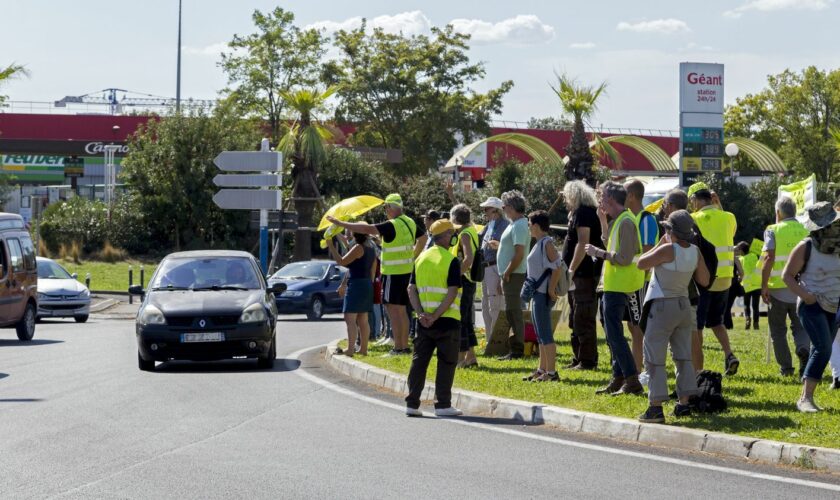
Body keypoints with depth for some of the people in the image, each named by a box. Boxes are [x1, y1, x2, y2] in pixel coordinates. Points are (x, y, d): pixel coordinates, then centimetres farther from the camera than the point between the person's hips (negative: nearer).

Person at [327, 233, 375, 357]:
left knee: (350, 319, -11)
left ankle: (350, 349, -18)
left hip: (356, 286, -9)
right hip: (367, 285, 9)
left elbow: (341, 261, -16)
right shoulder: (371, 251, 14)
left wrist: (331, 246, -11)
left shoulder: (358, 248, -13)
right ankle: (363, 349, 15)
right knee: (363, 320, 13)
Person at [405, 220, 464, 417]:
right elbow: (452, 293, -17)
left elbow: (411, 290, 5)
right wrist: (436, 316, -16)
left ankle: (412, 403, 7)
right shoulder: (451, 260, -9)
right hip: (447, 320, -5)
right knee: (446, 363, 2)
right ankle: (442, 405, 2)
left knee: (419, 362, 9)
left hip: (424, 321, 5)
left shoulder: (421, 258, 10)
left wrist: (422, 313, -3)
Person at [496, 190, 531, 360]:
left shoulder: (519, 226, -16)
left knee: (513, 313, -8)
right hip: (511, 276, 10)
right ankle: (516, 350, 16)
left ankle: (517, 351, -6)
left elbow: (519, 254, -23)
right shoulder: (515, 224, 16)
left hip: (514, 275, -10)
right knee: (512, 313, 12)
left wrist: (507, 273, -17)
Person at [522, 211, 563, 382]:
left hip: (543, 295, -11)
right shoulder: (538, 243, 15)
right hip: (537, 293, 11)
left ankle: (551, 372, -8)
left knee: (545, 335, -9)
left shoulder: (547, 243, -15)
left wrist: (551, 290, -20)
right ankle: (542, 369, 22)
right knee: (540, 335, 15)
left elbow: (557, 268, -22)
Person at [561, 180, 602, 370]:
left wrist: (571, 269, -23)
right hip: (580, 275, 11)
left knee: (583, 320, -9)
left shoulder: (583, 213, -13)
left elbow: (583, 243, -22)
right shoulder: (578, 213, 19)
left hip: (583, 274, -11)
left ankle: (587, 361, -8)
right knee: (576, 321, 15)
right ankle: (578, 359, 21)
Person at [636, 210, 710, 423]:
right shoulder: (695, 252, -2)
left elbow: (641, 264, -13)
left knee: (654, 359, -2)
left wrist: (659, 245, -6)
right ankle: (684, 403, 15)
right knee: (683, 356, 15)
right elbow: (704, 280, 7)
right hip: (684, 305, 7)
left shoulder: (668, 250, -20)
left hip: (662, 307, -6)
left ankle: (656, 407, -6)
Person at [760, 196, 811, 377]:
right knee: (800, 326, 13)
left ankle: (786, 367, 7)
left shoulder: (773, 231, -4)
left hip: (778, 288, -3)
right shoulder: (805, 232, 6)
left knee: (778, 330, 10)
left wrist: (764, 286, -11)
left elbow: (768, 258, -14)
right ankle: (803, 349, -16)